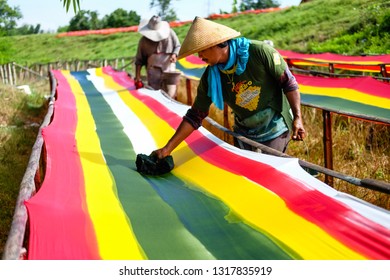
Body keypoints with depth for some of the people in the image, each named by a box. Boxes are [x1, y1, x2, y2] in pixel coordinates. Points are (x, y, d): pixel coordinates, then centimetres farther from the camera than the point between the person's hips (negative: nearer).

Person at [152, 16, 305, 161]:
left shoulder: (260, 52, -22)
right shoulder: (209, 77, -10)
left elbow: (289, 83, -13)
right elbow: (195, 116, -6)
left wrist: (297, 117, -16)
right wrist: (167, 149, -10)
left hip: (275, 130, -4)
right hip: (244, 133, 4)